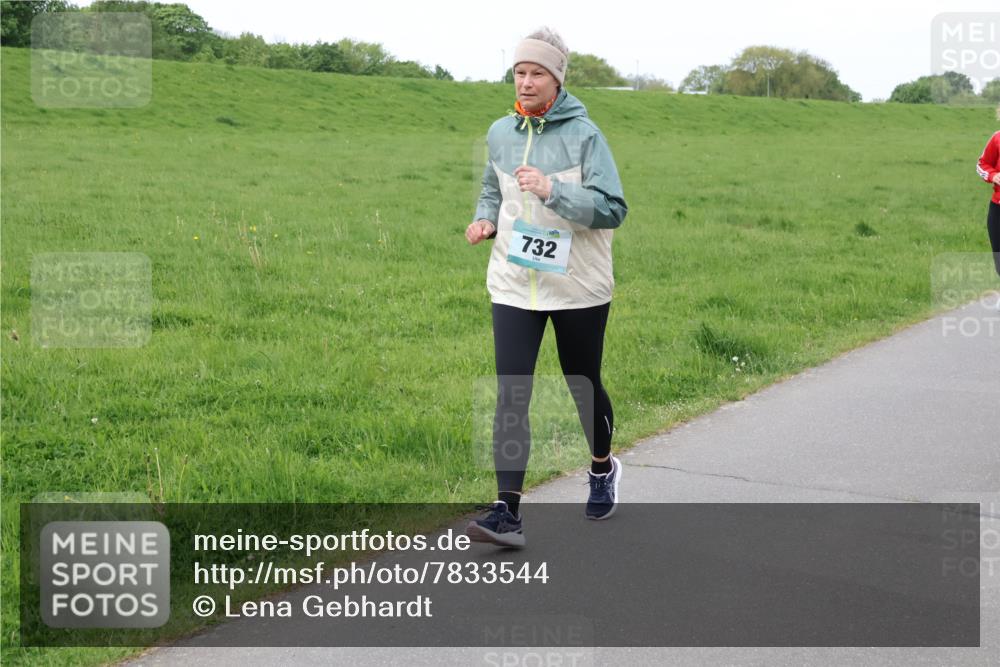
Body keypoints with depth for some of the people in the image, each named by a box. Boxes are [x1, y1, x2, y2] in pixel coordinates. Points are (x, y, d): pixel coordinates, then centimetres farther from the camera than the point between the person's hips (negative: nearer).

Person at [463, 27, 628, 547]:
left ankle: (602, 469, 43)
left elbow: (612, 208, -16)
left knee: (583, 387, 14)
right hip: (514, 287, 3)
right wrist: (484, 218, 0)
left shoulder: (584, 135, -10)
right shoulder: (500, 133, 5)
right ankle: (507, 513, -10)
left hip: (578, 288, -3)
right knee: (510, 398, -8)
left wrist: (551, 189, -28)